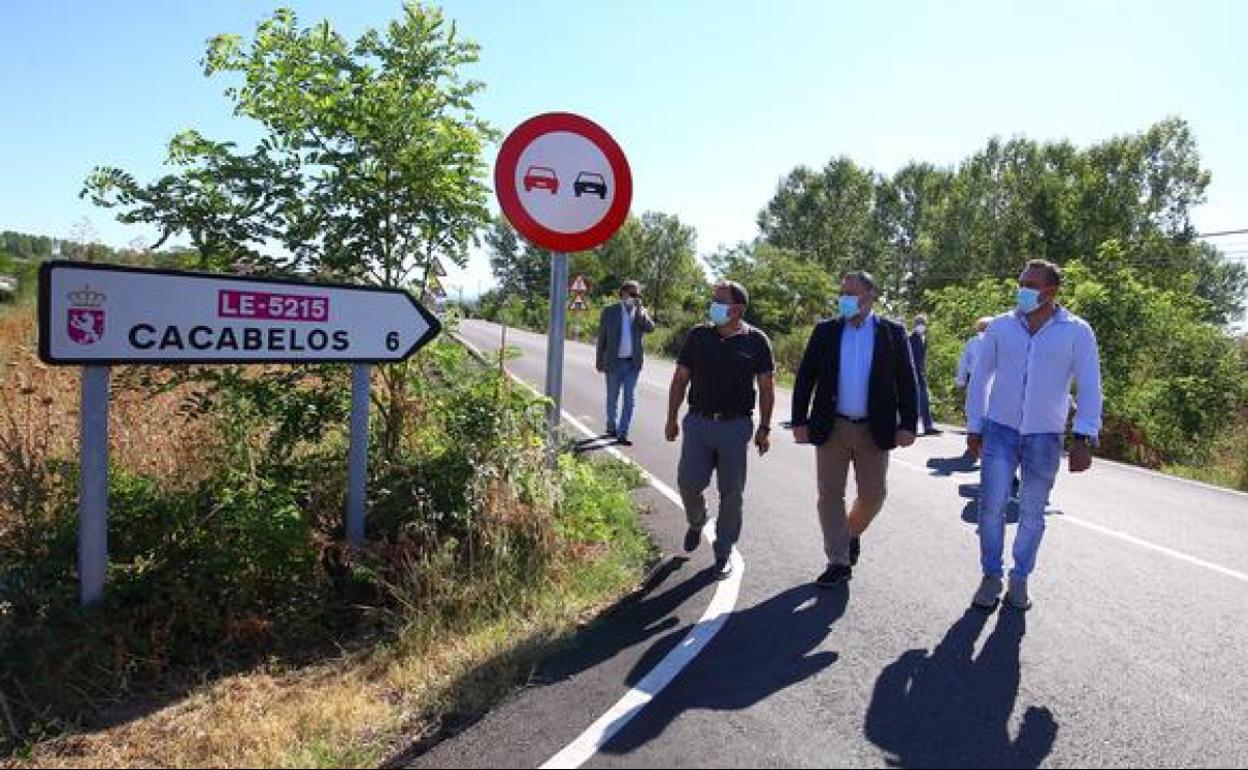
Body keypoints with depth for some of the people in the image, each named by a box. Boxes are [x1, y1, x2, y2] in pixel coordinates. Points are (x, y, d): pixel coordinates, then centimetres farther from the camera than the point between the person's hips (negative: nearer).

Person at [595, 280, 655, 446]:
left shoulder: (641, 311, 6)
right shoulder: (610, 311, 0)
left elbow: (650, 328, -12)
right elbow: (602, 337, 3)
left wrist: (639, 311, -19)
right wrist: (600, 361, 0)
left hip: (633, 363, 1)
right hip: (614, 362, -1)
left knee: (629, 400, -1)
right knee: (612, 399, 11)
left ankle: (622, 434, 5)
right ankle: (611, 427, 30)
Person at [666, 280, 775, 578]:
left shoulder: (756, 341, -1)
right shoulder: (698, 336, 3)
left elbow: (766, 387, 3)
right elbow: (680, 380, 8)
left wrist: (764, 428, -1)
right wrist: (672, 419, 6)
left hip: (736, 425, -1)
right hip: (698, 422, 1)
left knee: (732, 492, 4)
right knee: (689, 482, -4)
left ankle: (724, 552, 21)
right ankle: (696, 523, 30)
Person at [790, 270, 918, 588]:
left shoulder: (893, 333, 1)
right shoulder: (825, 331, 3)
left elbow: (907, 381, 0)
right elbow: (805, 378, 4)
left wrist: (908, 425, -7)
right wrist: (799, 421, -2)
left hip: (875, 429, -1)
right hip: (831, 427, 1)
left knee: (873, 495, 6)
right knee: (830, 495, 3)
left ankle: (853, 532, 37)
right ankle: (838, 562, 15)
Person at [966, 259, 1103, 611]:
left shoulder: (1077, 331, -2)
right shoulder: (1000, 327, 2)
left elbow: (1089, 387, -4)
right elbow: (980, 378, 7)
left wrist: (1084, 439, -11)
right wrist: (974, 428, 6)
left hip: (1045, 437, -1)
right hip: (1000, 430, 1)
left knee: (1032, 513, 10)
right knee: (991, 507, -2)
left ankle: (1020, 579, 25)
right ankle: (991, 576, 15)